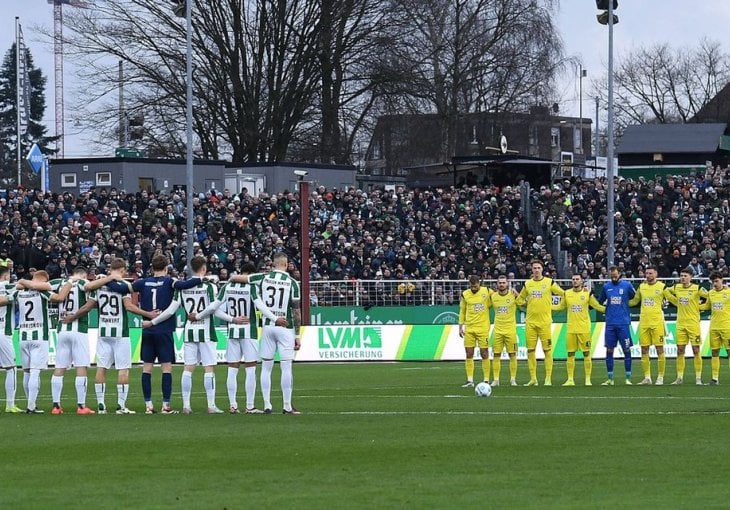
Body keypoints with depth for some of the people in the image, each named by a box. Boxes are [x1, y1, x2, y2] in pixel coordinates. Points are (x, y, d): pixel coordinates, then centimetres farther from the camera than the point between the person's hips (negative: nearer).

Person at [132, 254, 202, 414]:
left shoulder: (143, 283, 3)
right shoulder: (168, 282, -6)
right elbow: (184, 285, -22)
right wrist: (203, 279, -17)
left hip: (147, 331, 3)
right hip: (164, 331, -3)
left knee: (147, 367, 6)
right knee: (167, 367, 0)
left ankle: (148, 405, 5)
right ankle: (166, 405, -3)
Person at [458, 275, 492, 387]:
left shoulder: (487, 292, -3)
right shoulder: (465, 294, 4)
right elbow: (462, 311, 11)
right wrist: (460, 327, 7)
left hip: (483, 328, -2)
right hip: (469, 329, 2)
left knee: (484, 354, -2)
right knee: (469, 355, 1)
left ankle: (486, 380, 3)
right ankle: (470, 381, 5)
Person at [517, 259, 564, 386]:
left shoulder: (549, 282, 0)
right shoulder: (527, 284, 10)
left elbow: (564, 295, 3)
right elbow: (520, 300, 23)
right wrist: (527, 304, 8)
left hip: (545, 321, -3)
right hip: (530, 322, 3)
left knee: (547, 350, -4)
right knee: (530, 350, 2)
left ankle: (548, 379, -1)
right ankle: (533, 379, 9)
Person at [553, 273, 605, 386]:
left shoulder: (587, 293, 0)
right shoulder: (567, 293, 7)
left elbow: (597, 306, 6)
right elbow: (561, 306, 20)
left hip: (584, 329, -3)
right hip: (571, 329, 3)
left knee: (586, 353, -1)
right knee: (570, 354, 3)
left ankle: (588, 380, 4)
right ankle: (570, 380, 9)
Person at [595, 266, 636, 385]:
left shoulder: (627, 285, -1)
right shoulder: (606, 286, 8)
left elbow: (635, 298, 8)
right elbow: (600, 301, 17)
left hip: (623, 323, -3)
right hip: (610, 324, 3)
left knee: (626, 350, -1)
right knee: (609, 350, 3)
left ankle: (628, 378, 5)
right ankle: (610, 379, 9)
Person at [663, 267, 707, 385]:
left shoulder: (697, 289, -9)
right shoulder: (676, 288, 5)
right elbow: (666, 292, 21)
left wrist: (698, 305, -1)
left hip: (693, 323, -4)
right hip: (680, 324, 4)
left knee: (696, 350, -4)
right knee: (680, 351, 4)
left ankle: (698, 378, 0)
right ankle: (679, 378, 10)